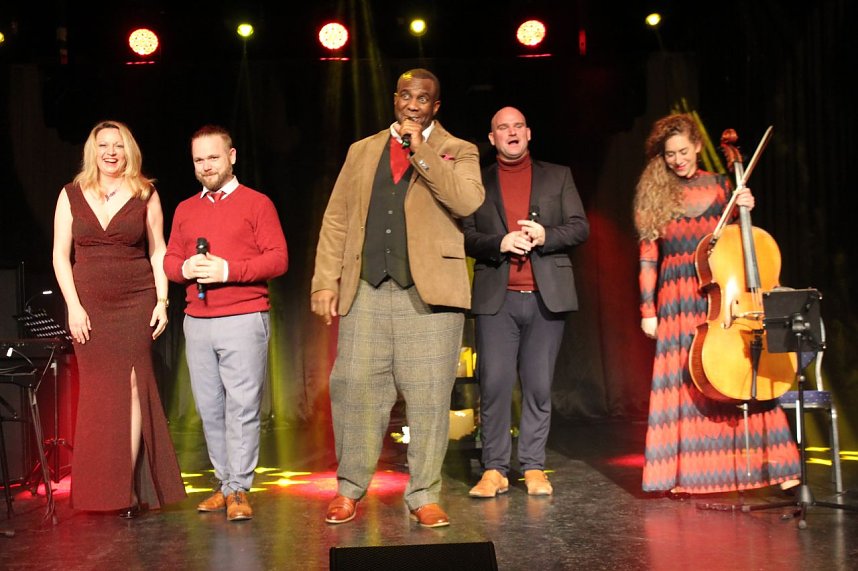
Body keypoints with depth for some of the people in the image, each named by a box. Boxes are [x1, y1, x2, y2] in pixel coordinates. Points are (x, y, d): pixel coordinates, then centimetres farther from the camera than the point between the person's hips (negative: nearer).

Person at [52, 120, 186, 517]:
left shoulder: (145, 195, 6)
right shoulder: (71, 196, 9)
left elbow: (158, 252, 7)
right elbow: (60, 254, 6)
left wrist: (162, 301, -2)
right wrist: (73, 306, -3)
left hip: (135, 305, -1)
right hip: (89, 308, 1)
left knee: (131, 387, -8)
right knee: (98, 395, 1)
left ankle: (127, 487, -4)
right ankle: (102, 493, 8)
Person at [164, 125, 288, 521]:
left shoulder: (257, 204, 3)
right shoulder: (184, 210, 18)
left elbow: (278, 259, -5)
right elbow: (169, 260, 18)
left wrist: (228, 270, -15)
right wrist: (185, 269, -6)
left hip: (243, 320, -5)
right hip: (197, 322, 5)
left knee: (242, 406, -6)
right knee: (209, 407, 6)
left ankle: (240, 489, -1)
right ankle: (225, 484, 14)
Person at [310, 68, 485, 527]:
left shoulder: (457, 152, 9)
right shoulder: (362, 151, 18)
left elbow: (469, 201, -12)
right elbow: (336, 219, 13)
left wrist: (419, 149, -9)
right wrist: (325, 281, 2)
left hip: (430, 291, -2)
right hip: (365, 290, 3)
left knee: (428, 398, -2)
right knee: (354, 389, 1)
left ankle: (423, 496, 8)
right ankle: (349, 489, 15)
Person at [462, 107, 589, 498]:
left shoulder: (558, 176, 14)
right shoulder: (478, 182, 12)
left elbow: (580, 228, 8)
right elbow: (464, 236, 5)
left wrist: (545, 236, -10)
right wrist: (500, 243, -13)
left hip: (546, 297, 1)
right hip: (495, 299, -1)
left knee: (539, 386, 2)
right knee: (494, 385, -5)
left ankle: (533, 468, 11)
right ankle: (494, 469, 3)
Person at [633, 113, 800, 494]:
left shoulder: (719, 185, 10)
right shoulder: (655, 195, 7)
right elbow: (648, 259, 5)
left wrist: (744, 210, -4)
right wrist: (647, 310, 0)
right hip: (678, 298, 0)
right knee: (684, 383, -1)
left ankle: (770, 463, 4)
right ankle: (685, 472, 8)